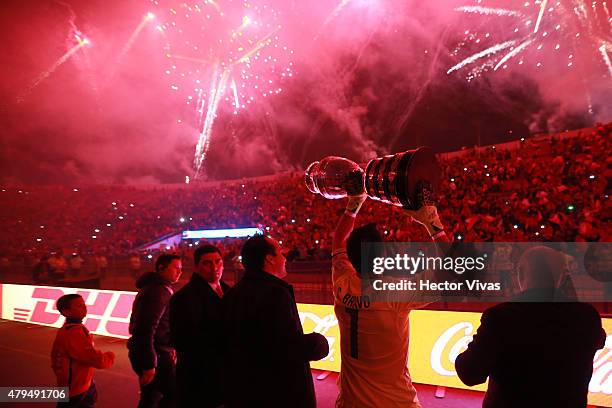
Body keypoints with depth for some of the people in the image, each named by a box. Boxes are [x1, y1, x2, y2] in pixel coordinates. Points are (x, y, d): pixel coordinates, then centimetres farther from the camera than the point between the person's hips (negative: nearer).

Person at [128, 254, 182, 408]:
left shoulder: (159, 288, 15)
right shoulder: (157, 291, -19)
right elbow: (146, 329, -25)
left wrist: (168, 347, 19)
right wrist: (149, 364, -25)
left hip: (157, 351, 10)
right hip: (155, 354, -10)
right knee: (173, 395, -5)